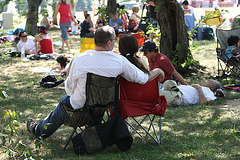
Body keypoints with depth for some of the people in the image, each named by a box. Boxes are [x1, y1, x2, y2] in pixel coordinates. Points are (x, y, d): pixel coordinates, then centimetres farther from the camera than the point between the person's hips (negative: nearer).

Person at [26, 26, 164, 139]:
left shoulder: (80, 60, -23)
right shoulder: (120, 61, -19)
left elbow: (69, 88, -11)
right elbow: (143, 78, -9)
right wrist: (158, 71, 11)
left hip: (79, 106, -2)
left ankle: (39, 130, 51)